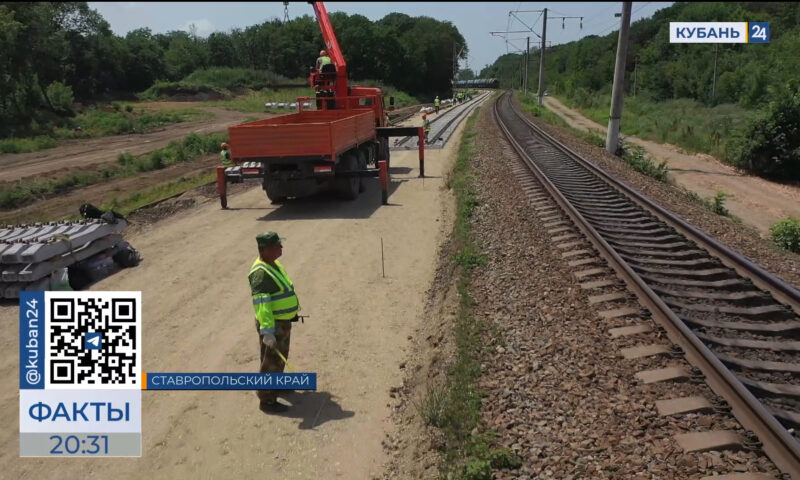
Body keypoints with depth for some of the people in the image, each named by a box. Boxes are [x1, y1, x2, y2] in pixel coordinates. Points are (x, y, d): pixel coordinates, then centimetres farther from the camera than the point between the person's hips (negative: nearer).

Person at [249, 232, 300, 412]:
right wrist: (267, 331, -38)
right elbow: (261, 304, -33)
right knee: (271, 361, 2)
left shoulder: (274, 264, 5)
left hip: (283, 322, 10)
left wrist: (294, 307, 29)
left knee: (280, 356, 26)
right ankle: (266, 400, 14)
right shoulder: (261, 272, -27)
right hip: (273, 325, -10)